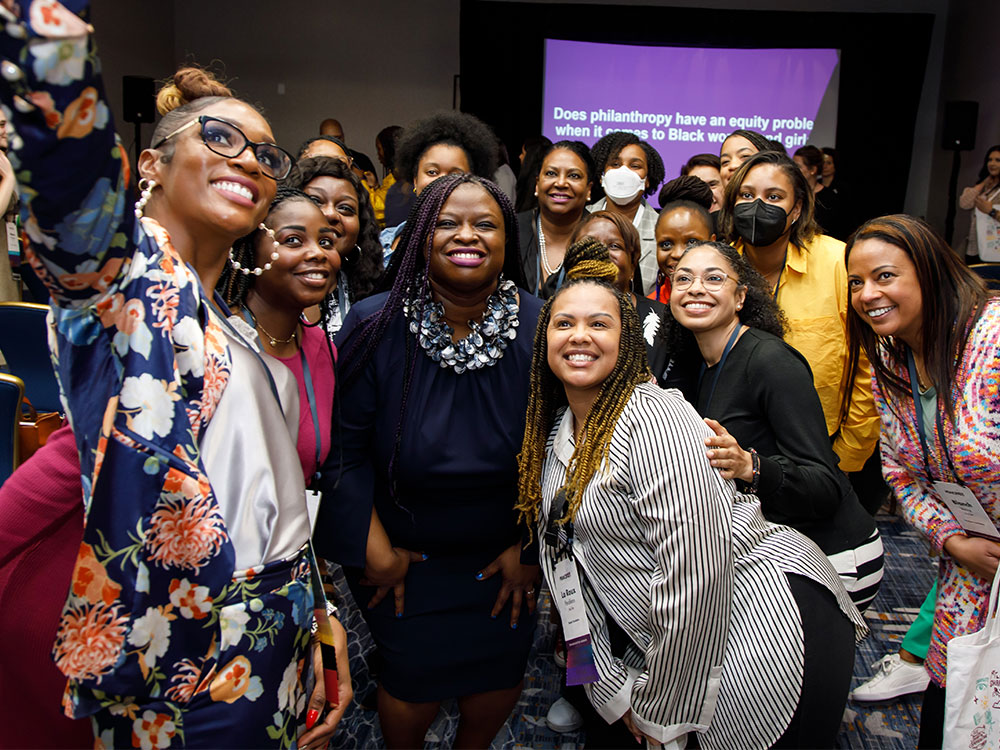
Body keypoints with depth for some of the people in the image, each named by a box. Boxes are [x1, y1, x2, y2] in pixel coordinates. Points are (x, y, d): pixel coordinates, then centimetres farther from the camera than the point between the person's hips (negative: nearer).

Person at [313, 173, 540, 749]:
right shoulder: (375, 325, -17)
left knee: (502, 678, 15)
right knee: (416, 681, 7)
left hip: (503, 553, 2)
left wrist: (530, 547, -2)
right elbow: (346, 444, -10)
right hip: (402, 552, -2)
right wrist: (374, 550, -9)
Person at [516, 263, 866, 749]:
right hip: (667, 646, 7)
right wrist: (614, 693, 4)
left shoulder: (653, 419, -20)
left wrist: (662, 708, -13)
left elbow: (696, 572, -24)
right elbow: (571, 571, 7)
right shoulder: (555, 434, 6)